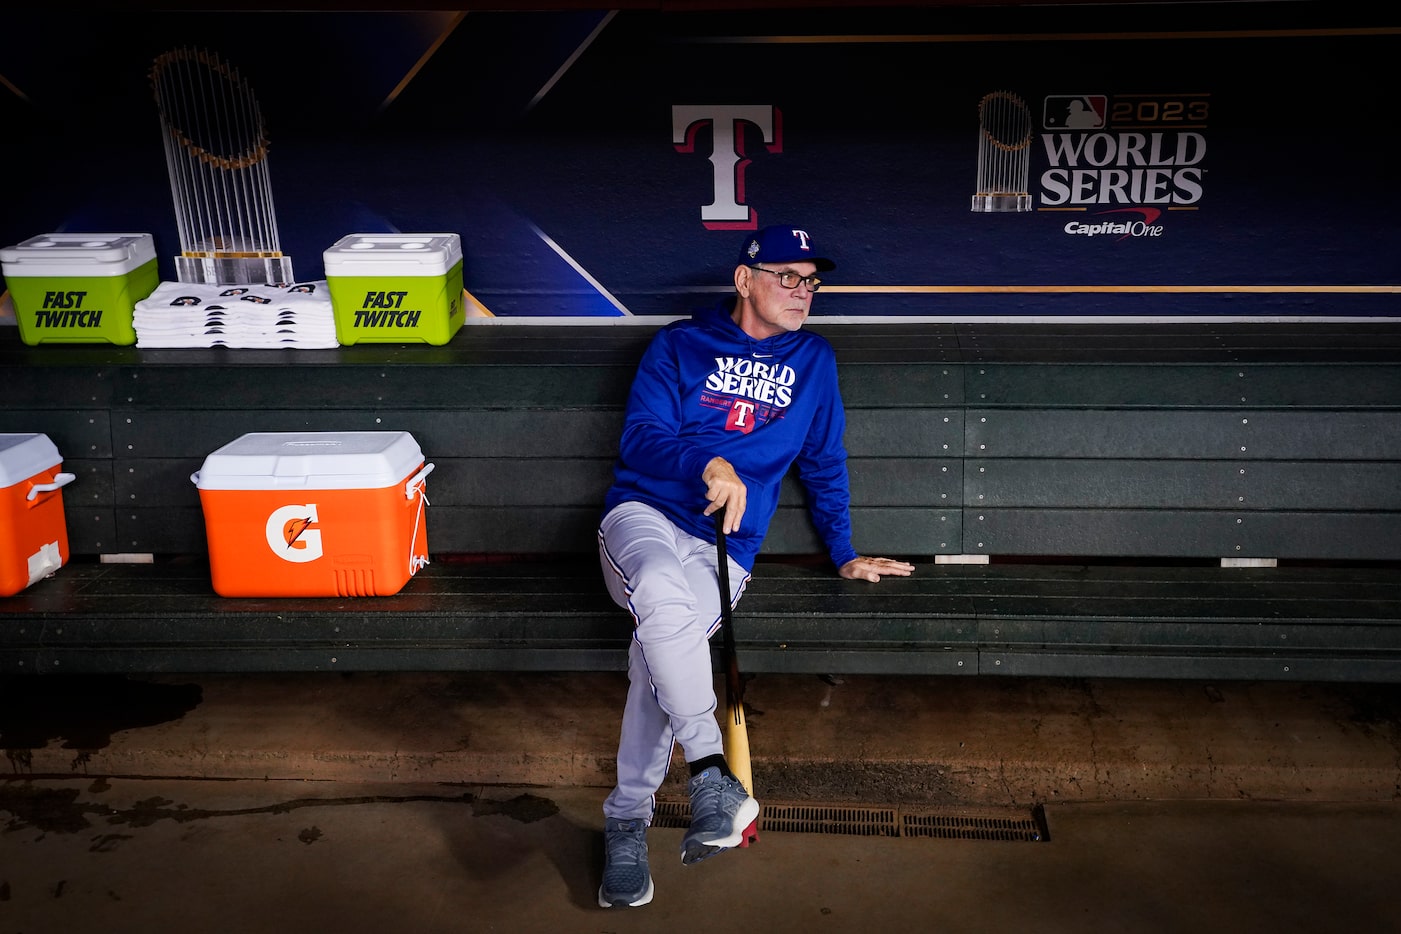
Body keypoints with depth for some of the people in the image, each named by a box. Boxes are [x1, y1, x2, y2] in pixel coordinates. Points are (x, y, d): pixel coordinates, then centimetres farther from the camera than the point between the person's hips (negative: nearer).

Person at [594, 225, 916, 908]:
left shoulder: (814, 360, 20)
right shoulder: (679, 345, 10)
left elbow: (824, 465, 26)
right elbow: (639, 438, -2)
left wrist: (845, 556, 22)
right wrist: (708, 463, -21)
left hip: (723, 549, 1)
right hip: (643, 518, -1)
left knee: (659, 648, -30)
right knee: (664, 594, -39)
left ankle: (626, 822, -21)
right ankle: (710, 770, -34)